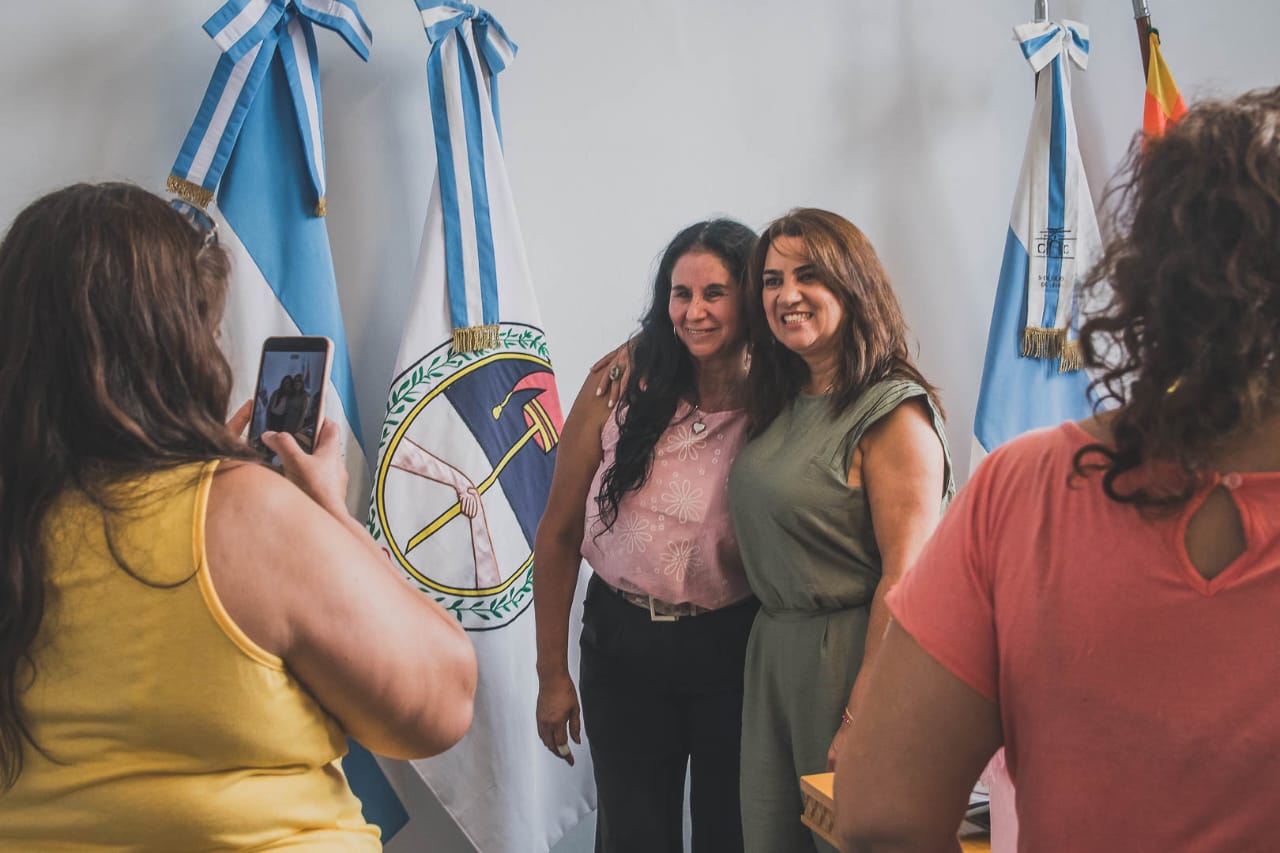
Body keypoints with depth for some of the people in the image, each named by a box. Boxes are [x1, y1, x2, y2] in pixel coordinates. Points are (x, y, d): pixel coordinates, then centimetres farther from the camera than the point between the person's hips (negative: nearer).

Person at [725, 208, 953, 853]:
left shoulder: (894, 412, -14)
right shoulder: (781, 405, 10)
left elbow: (904, 576, -19)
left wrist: (862, 714, -20)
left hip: (848, 655, -7)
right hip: (772, 653, 7)